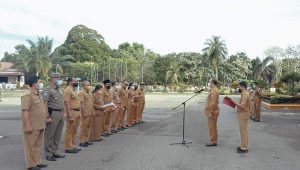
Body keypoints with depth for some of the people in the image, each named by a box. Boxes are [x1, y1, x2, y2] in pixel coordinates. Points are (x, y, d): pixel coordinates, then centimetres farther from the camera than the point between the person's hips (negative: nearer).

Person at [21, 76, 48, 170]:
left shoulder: (38, 94, 12)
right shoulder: (27, 95, -16)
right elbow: (25, 111, -22)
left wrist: (45, 118, 19)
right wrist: (27, 125, -25)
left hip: (40, 125, 9)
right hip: (32, 126, -9)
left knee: (37, 145, 16)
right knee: (30, 145, 3)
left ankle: (37, 162, 26)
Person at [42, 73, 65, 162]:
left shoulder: (59, 90, 16)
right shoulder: (47, 90, -11)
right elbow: (44, 104, -16)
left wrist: (64, 112, 15)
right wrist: (47, 116, -20)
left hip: (60, 113, 8)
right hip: (53, 113, -8)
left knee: (58, 135, 13)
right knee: (49, 135, 1)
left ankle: (55, 152, 24)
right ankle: (48, 154, 9)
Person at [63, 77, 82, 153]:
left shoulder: (74, 90, 17)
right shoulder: (67, 90, -12)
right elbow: (66, 104, -18)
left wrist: (79, 112, 16)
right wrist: (70, 116, -22)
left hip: (77, 112, 9)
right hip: (72, 112, -9)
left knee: (74, 131, 14)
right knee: (70, 131, -1)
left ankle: (72, 146, 23)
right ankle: (68, 147, 6)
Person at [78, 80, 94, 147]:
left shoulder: (89, 92, 16)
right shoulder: (81, 93, -10)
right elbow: (81, 104, -16)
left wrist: (93, 111, 16)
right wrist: (84, 113, -19)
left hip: (90, 113, 8)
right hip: (85, 114, -8)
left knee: (88, 127, 14)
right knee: (83, 127, -2)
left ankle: (86, 140, 23)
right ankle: (82, 141, 5)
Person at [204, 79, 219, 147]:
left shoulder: (214, 91, -17)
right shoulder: (214, 90, 16)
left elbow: (213, 103, -24)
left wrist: (210, 112, -22)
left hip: (212, 112, -10)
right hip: (212, 111, 10)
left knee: (212, 127, -4)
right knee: (212, 127, 14)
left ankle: (213, 142, 2)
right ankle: (213, 141, 21)